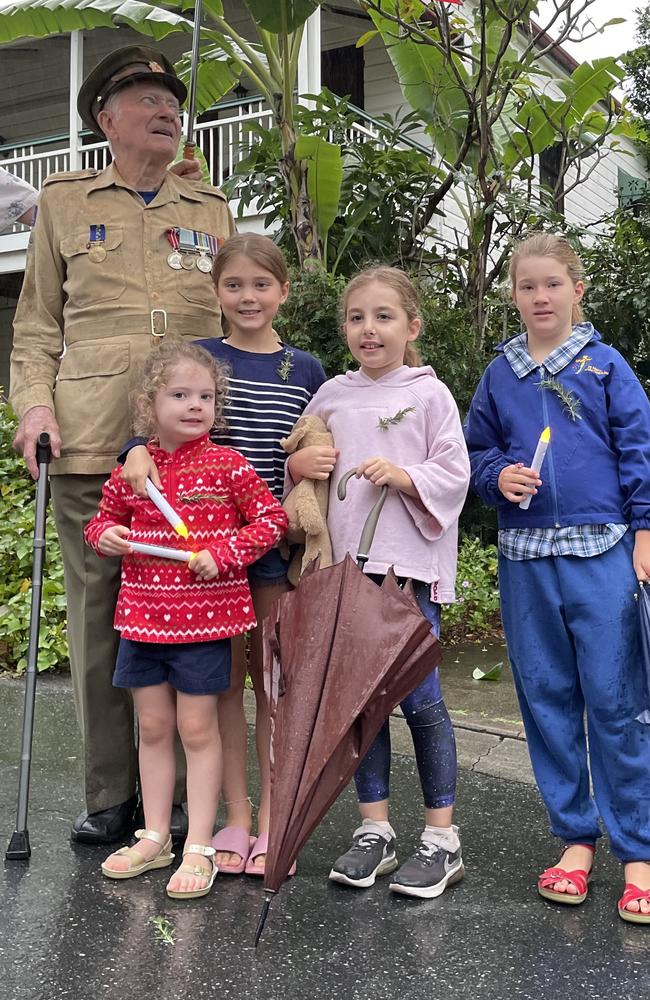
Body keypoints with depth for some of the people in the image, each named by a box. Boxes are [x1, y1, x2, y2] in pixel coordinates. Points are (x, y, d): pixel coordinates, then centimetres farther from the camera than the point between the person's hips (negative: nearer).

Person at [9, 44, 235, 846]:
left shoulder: (213, 211, 19)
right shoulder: (65, 202, 15)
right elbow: (37, 323, 13)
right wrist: (34, 404, -3)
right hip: (91, 443, -1)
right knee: (98, 614, 1)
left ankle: (181, 794, 13)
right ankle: (109, 795, 13)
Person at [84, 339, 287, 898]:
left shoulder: (226, 465, -9)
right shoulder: (131, 469, 3)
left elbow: (272, 518, -7)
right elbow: (104, 517, 18)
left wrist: (222, 553, -17)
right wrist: (105, 534, -5)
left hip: (204, 616, -4)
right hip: (143, 615, 5)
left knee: (197, 728, 3)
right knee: (153, 727, 13)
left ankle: (200, 848, 15)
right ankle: (155, 838, 28)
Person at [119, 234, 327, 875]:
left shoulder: (305, 371, 7)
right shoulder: (197, 358, 3)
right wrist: (138, 449, -21)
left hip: (279, 541, 1)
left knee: (275, 680, 6)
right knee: (226, 679, 7)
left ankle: (271, 821, 17)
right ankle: (236, 818, 18)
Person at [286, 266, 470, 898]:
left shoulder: (429, 393, 0)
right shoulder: (332, 395, 12)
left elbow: (454, 474, -3)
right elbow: (299, 463, 19)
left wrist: (402, 476, -18)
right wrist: (297, 466, -3)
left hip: (410, 566, -4)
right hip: (346, 565, 4)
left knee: (419, 699, -1)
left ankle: (442, 839, 13)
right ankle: (375, 831, 22)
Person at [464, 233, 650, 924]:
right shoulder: (499, 374, 11)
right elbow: (477, 450, 17)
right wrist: (499, 476, -4)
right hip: (526, 556, 3)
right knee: (546, 698, 9)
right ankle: (574, 835, 23)